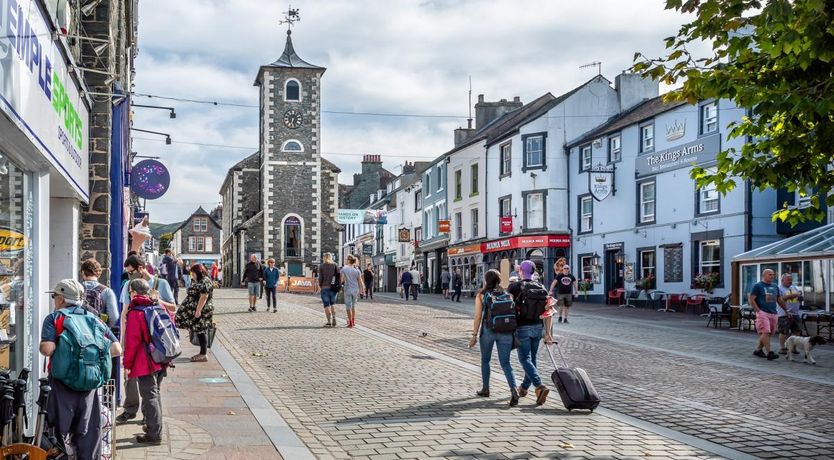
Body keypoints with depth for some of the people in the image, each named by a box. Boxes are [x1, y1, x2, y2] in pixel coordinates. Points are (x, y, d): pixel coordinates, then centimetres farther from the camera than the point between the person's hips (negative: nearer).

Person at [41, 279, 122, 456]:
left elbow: (47, 349, -16)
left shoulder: (54, 318, 0)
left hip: (63, 381, -3)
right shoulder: (94, 319, 12)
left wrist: (42, 346, 6)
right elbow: (117, 349, 7)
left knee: (61, 430, 4)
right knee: (89, 431, 11)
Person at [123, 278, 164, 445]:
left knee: (150, 396, -3)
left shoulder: (135, 312, -14)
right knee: (154, 393, 21)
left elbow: (132, 342, -16)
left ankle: (154, 435, -1)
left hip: (145, 363, -7)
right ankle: (154, 426, 32)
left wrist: (127, 364, -7)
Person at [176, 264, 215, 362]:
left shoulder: (205, 282, -17)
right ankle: (202, 353, 15)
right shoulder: (198, 281, 17)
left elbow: (204, 297, -23)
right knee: (200, 331, 11)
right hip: (196, 311, 10)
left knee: (201, 331, -7)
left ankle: (203, 355, -3)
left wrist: (198, 310, -25)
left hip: (201, 311, -10)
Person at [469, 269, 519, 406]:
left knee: (485, 360, 19)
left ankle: (485, 389, 28)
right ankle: (514, 389, -18)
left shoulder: (481, 295, -1)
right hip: (505, 332, 2)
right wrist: (512, 333, 14)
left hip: (488, 330, -2)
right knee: (505, 363, 2)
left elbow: (478, 317, -5)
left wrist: (474, 335, -2)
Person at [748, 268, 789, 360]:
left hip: (773, 314, 7)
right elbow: (751, 299, -5)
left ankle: (758, 350, 21)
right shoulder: (757, 286, -2)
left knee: (768, 333, 8)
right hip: (763, 313, -7)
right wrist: (758, 310, -13)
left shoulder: (775, 287, 17)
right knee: (765, 332, -15)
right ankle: (769, 353, -18)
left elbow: (780, 300, 26)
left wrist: (786, 310, 20)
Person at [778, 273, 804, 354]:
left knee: (796, 332, 8)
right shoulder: (779, 288, -2)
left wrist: (800, 296, -2)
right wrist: (790, 296, -20)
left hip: (795, 313, 7)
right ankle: (782, 348, 2)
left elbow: (801, 300, 21)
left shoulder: (795, 288, 18)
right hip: (784, 314, -7)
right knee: (784, 332, -6)